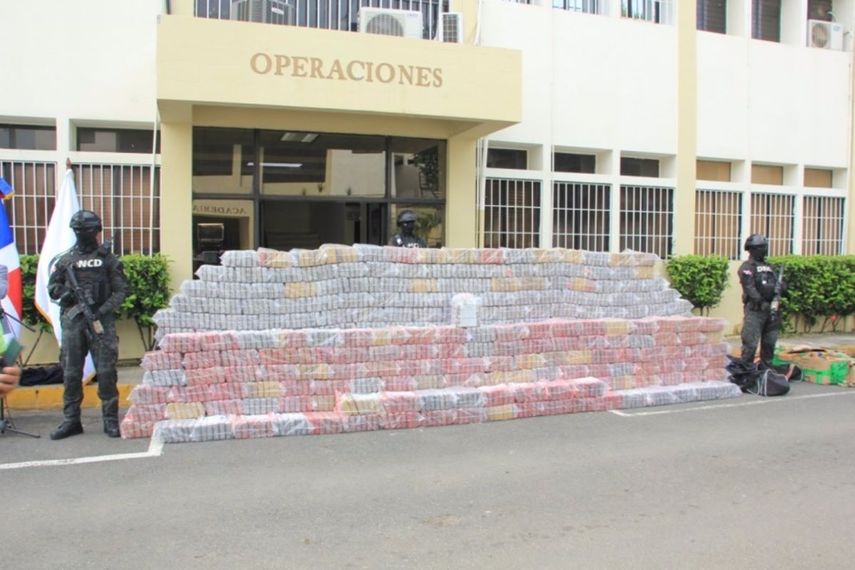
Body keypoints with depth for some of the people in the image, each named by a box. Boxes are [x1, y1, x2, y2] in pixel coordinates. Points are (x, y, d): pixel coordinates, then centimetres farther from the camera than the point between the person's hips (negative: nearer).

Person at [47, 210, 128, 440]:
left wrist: (102, 310, -13)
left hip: (101, 321, -3)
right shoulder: (65, 260, 12)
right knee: (71, 372, 6)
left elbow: (120, 290, 0)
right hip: (72, 320, 3)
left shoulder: (108, 258, 4)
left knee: (106, 372, -3)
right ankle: (71, 420, 15)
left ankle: (111, 420, 4)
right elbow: (51, 287, 16)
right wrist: (65, 292, -6)